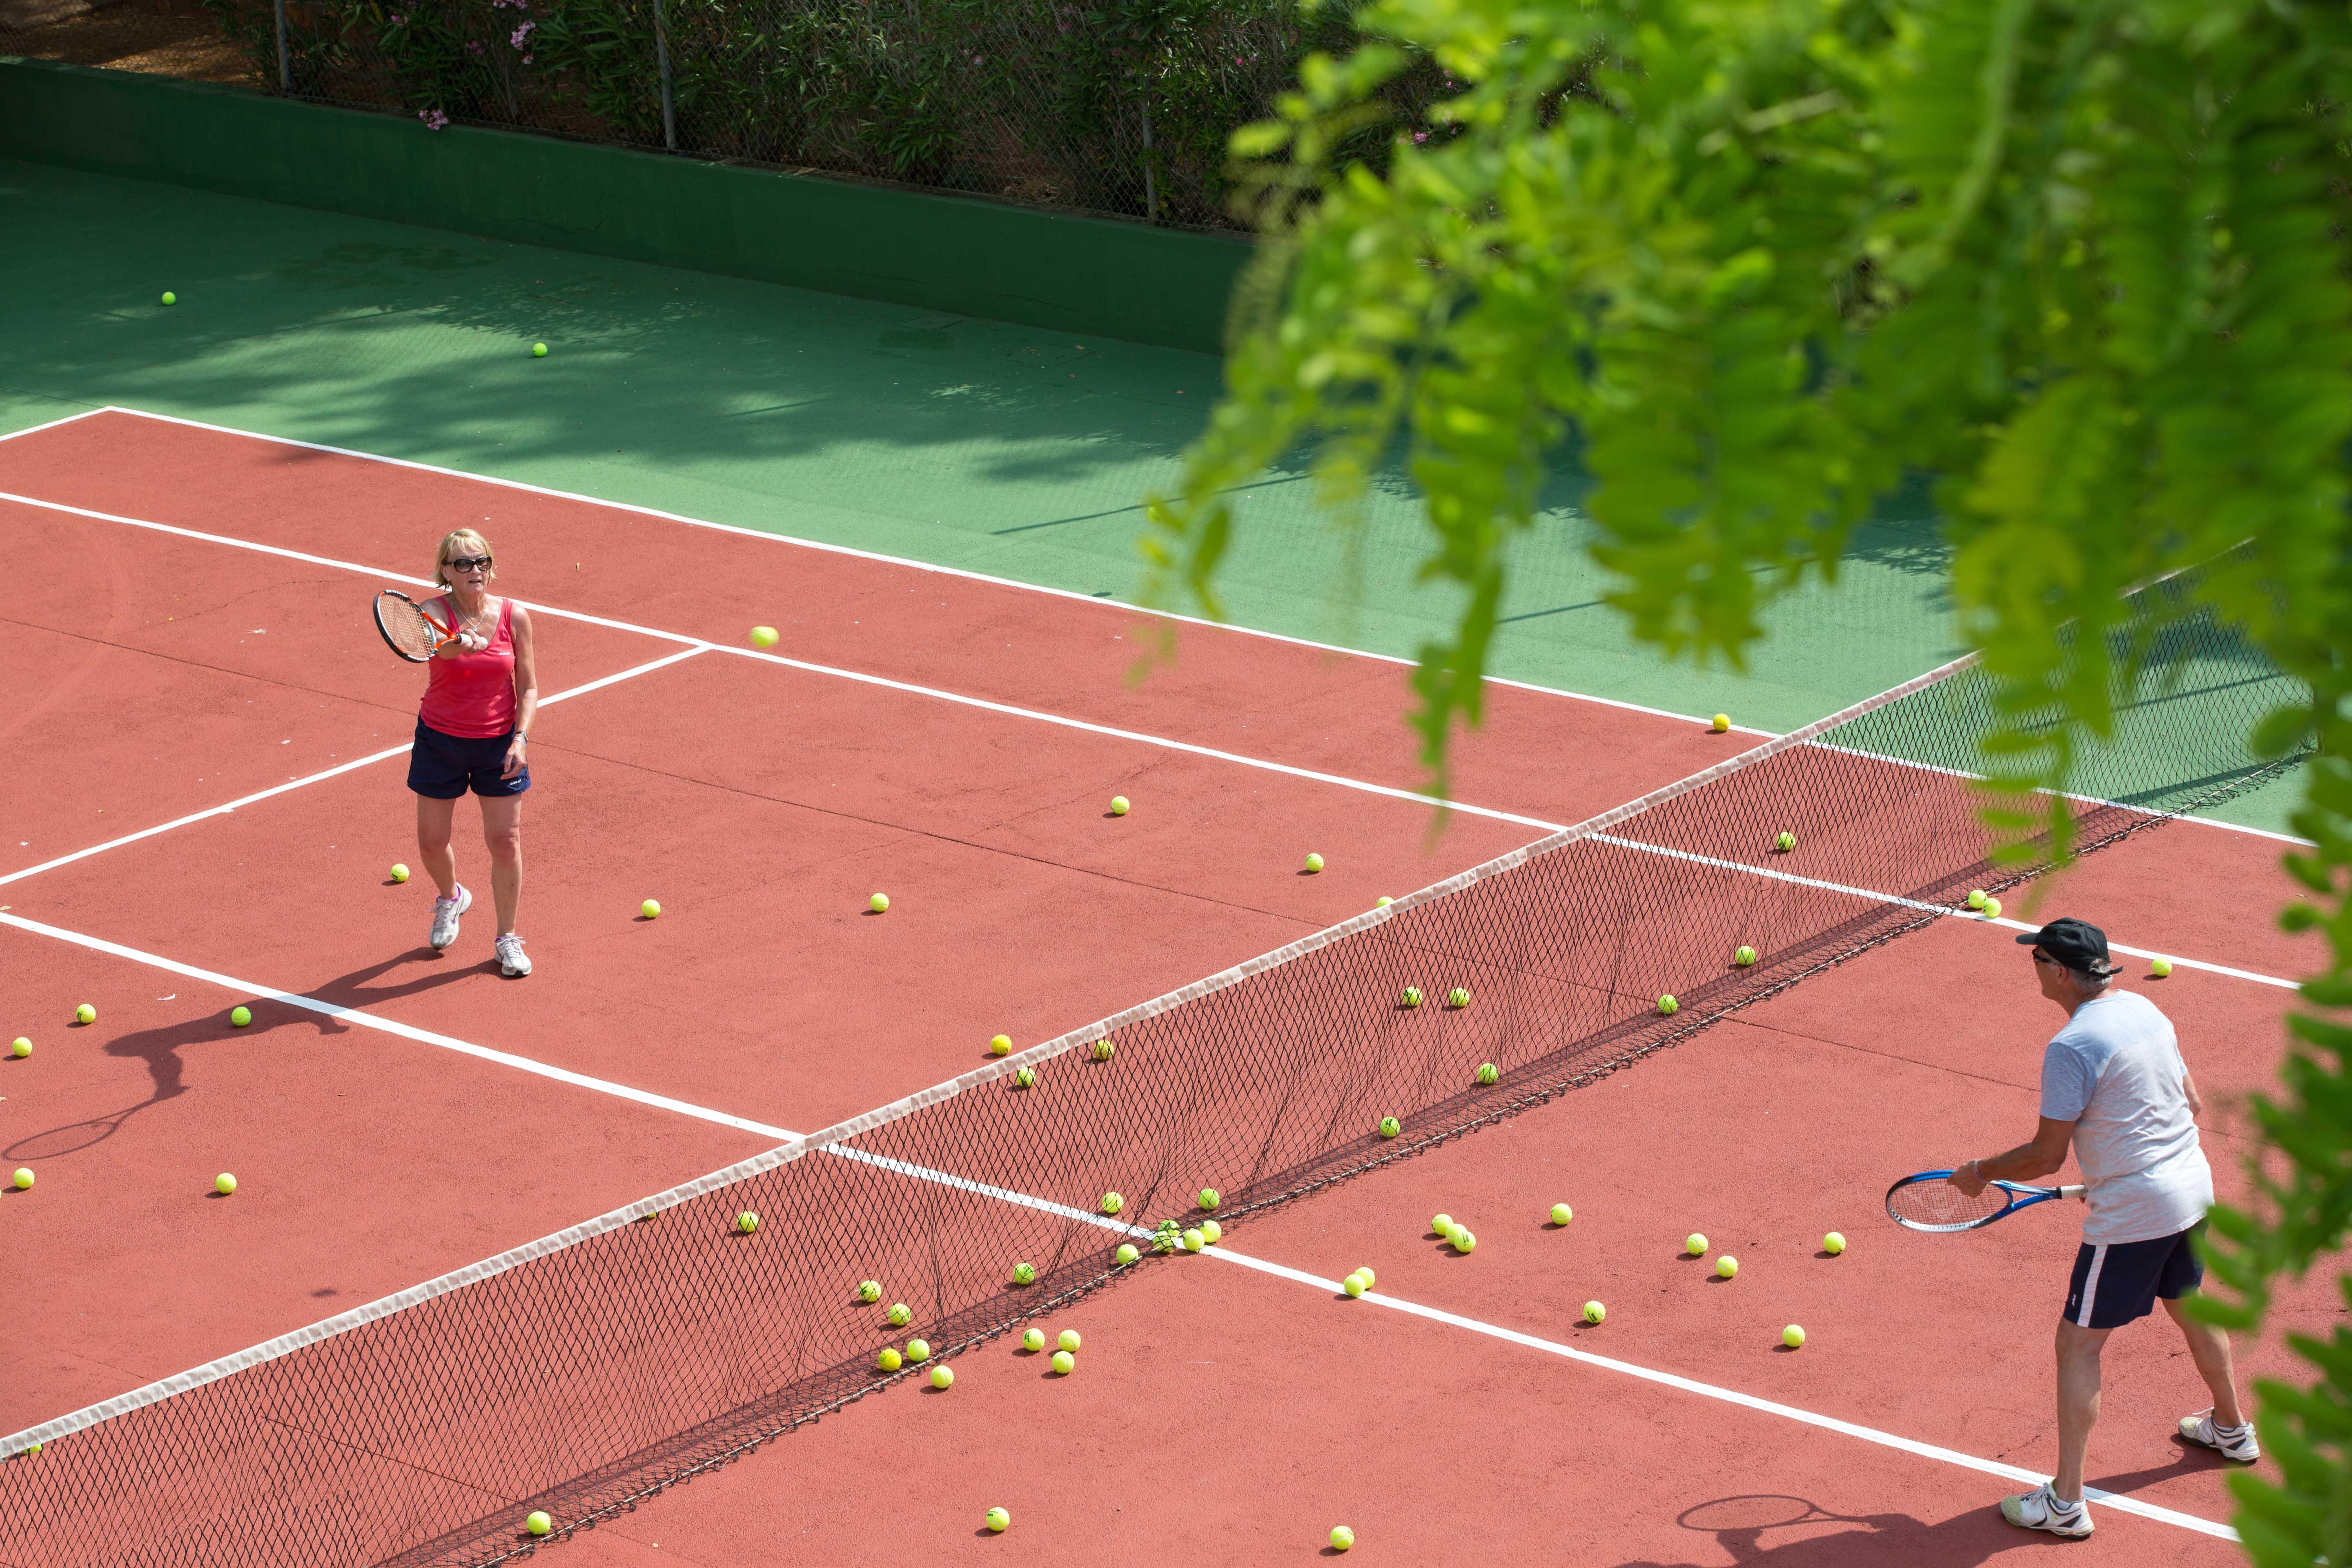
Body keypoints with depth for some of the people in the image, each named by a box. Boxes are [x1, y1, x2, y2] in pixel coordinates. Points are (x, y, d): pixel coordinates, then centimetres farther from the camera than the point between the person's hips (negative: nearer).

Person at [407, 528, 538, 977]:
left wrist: (520, 737, -14)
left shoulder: (515, 617, -8)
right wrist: (463, 642, -62)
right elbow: (437, 643, -39)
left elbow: (528, 687, -1)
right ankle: (451, 898, 41)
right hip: (440, 741, -1)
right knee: (432, 842, 7)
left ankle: (507, 939, 17)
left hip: (500, 743, 1)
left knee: (505, 842, -1)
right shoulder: (435, 614, -15)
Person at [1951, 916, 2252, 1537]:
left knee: (2079, 1344, -1)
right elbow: (2192, 1104, 14)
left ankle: (2065, 1503, 0)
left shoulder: (2071, 1049, -21)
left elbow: (2047, 1156, -18)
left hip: (2132, 1217, -9)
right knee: (2190, 1309, 31)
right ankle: (2233, 1429, 51)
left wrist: (1980, 1173, -2)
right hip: (2192, 1189, 9)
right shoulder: (2144, 1009, 4)